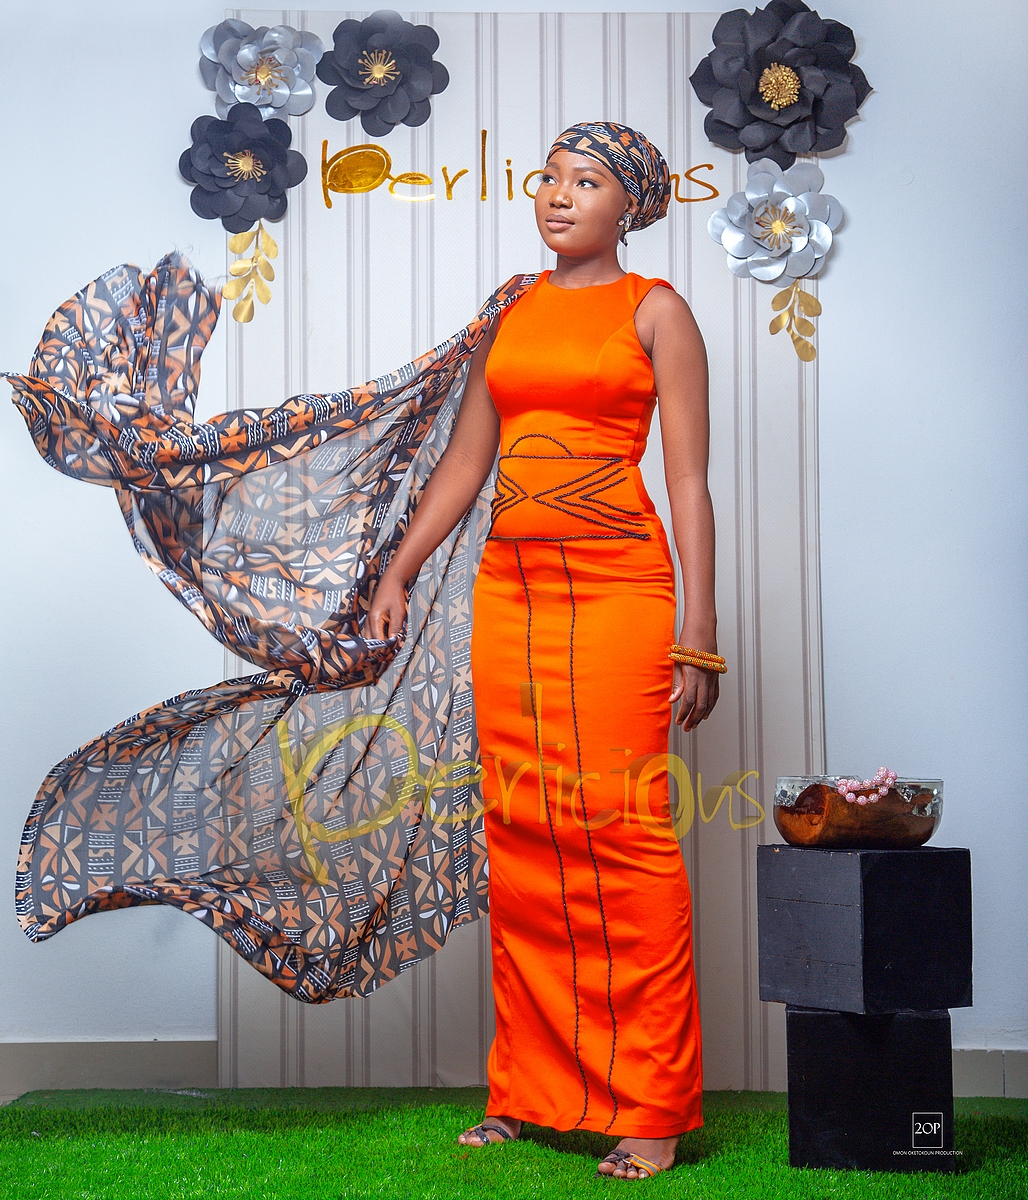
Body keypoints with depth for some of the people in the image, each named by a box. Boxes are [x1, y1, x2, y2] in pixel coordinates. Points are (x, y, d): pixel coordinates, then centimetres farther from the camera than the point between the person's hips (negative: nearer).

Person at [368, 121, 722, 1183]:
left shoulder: (654, 312, 2)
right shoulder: (510, 313, 16)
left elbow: (688, 482, -3)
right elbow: (465, 459, 19)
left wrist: (697, 635, -9)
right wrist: (397, 573, 13)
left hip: (615, 586, -5)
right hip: (509, 586, 5)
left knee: (620, 827, -8)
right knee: (521, 831, 5)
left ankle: (652, 1106, 2)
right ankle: (531, 1089, 16)